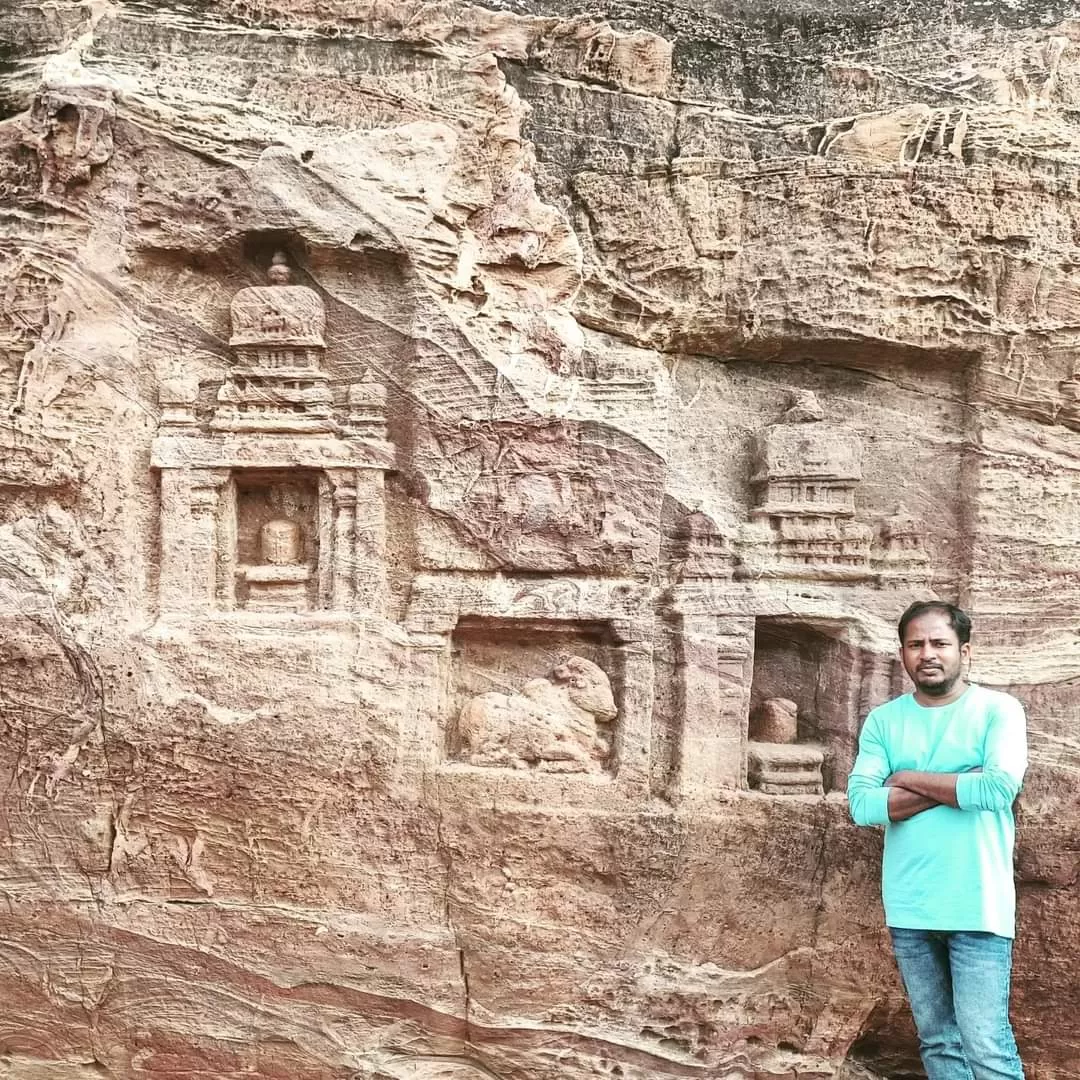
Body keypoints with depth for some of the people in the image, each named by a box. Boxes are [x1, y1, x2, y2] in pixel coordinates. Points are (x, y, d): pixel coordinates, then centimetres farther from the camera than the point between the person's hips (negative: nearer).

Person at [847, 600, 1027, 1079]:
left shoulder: (998, 710, -4)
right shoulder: (882, 721, 5)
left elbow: (998, 789, -20)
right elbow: (861, 804, -8)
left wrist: (909, 779, -10)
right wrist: (957, 786, -13)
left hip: (976, 906, -4)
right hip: (908, 908, 4)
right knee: (936, 1040, 14)